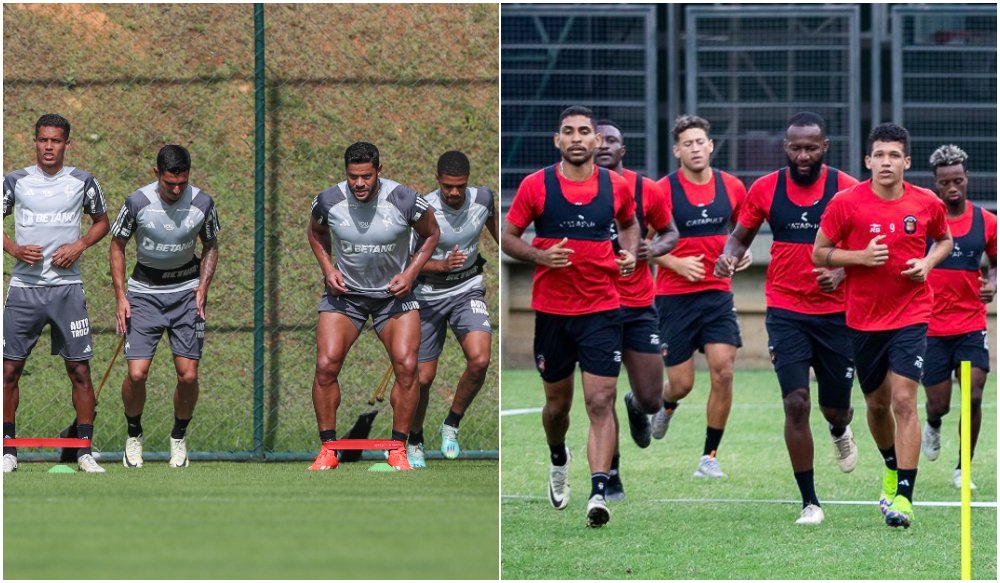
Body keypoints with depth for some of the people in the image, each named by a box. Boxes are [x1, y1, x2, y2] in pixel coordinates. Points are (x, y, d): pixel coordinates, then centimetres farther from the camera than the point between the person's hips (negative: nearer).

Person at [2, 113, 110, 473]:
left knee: (79, 369, -2)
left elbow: (102, 221, 15)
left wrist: (80, 245, -3)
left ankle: (84, 450, 4)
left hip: (67, 286, 0)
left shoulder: (83, 182, 4)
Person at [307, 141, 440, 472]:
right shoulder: (328, 202, -12)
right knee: (326, 365, -14)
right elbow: (316, 232, 11)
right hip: (344, 292, 1)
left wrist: (410, 274, -8)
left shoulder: (405, 201, -17)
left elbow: (431, 234, 2)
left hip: (394, 293, -1)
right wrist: (328, 268, -3)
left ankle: (398, 449, -2)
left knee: (406, 366, -16)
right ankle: (328, 449, -2)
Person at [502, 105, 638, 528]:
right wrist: (540, 256, -15)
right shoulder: (536, 186, -3)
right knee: (557, 402, 13)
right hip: (551, 310, 0)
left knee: (601, 402, -12)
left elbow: (629, 223, 22)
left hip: (602, 309, 0)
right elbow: (508, 238, 3)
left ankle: (598, 493, -18)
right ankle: (558, 460, 45)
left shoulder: (616, 187, 1)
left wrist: (629, 253, 2)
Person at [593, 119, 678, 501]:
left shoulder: (646, 190, 0)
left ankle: (636, 409, 43)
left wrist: (654, 249, -9)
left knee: (650, 400, 4)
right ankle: (610, 478, 7)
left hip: (639, 306, 1)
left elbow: (671, 232, 12)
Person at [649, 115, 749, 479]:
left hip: (717, 294, 2)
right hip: (675, 296, -2)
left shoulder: (731, 187, 2)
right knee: (682, 383, 1)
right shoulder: (663, 191, -8)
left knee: (723, 372, -13)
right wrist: (676, 263, -17)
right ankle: (666, 404, 41)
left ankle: (710, 456, 0)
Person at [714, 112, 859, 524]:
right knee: (796, 404, -13)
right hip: (785, 313, 0)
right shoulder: (765, 189, -1)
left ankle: (840, 431, 51)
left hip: (835, 313, 0)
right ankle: (809, 502, -4)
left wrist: (842, 272, -20)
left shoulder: (846, 189, -5)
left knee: (835, 408, 10)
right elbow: (741, 235, 12)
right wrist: (728, 256, -11)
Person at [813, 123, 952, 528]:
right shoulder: (846, 203, -8)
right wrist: (862, 257, -19)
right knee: (877, 403, 14)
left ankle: (903, 496, -15)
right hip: (863, 318, 1)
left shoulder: (927, 204, -3)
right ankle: (892, 469, 42)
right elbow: (819, 253, -3)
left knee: (904, 401, -14)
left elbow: (944, 239, 16)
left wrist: (928, 262, -5)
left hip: (911, 316, -1)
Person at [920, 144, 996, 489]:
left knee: (974, 397, -10)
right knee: (938, 404, 3)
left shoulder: (985, 222, 1)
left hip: (971, 326, 1)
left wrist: (992, 283, -5)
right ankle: (933, 426, 41)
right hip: (930, 327, -1)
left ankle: (963, 470, 5)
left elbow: (996, 262, 16)